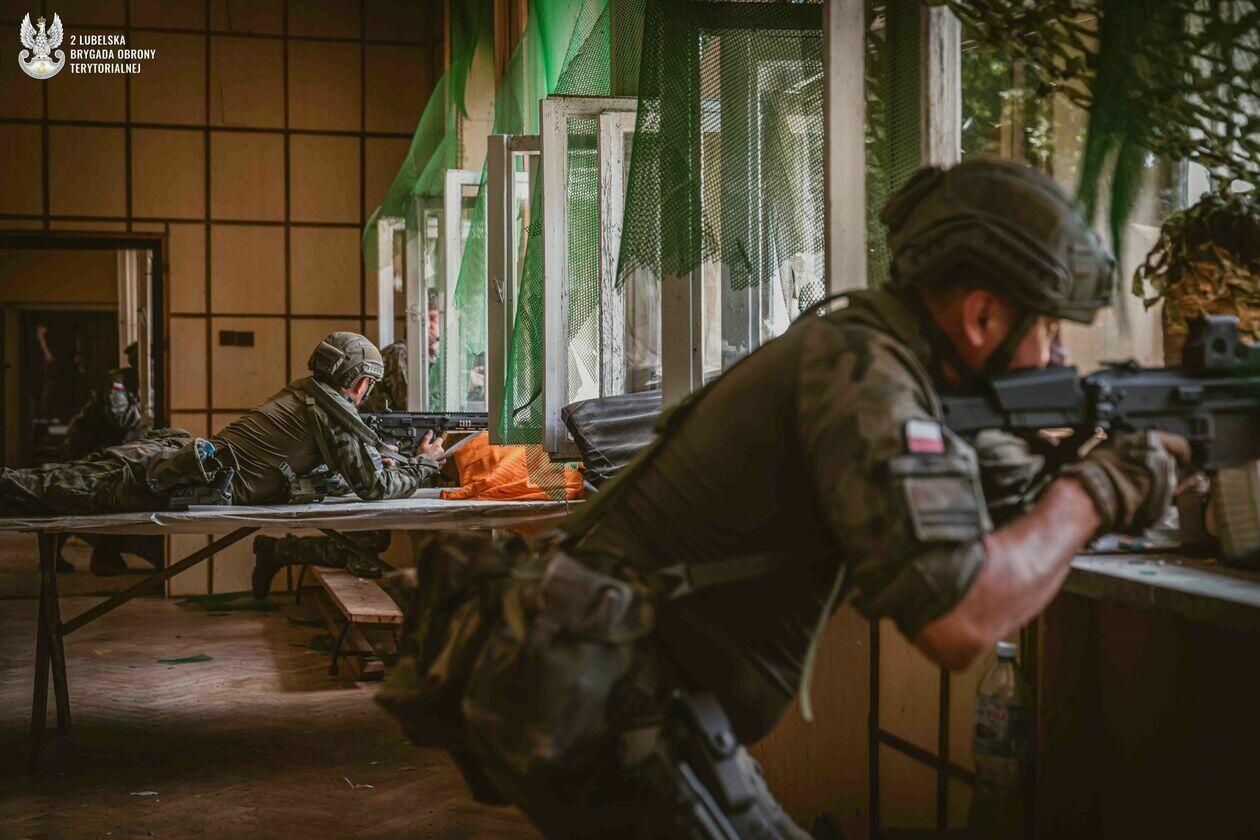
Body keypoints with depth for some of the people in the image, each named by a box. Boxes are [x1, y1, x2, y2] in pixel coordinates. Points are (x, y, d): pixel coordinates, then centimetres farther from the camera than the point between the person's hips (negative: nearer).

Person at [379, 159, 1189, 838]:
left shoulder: (843, 352, 13)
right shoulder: (861, 366, -16)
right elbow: (956, 619, -25)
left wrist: (1052, 492, 9)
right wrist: (1092, 493, -10)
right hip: (599, 713, -10)